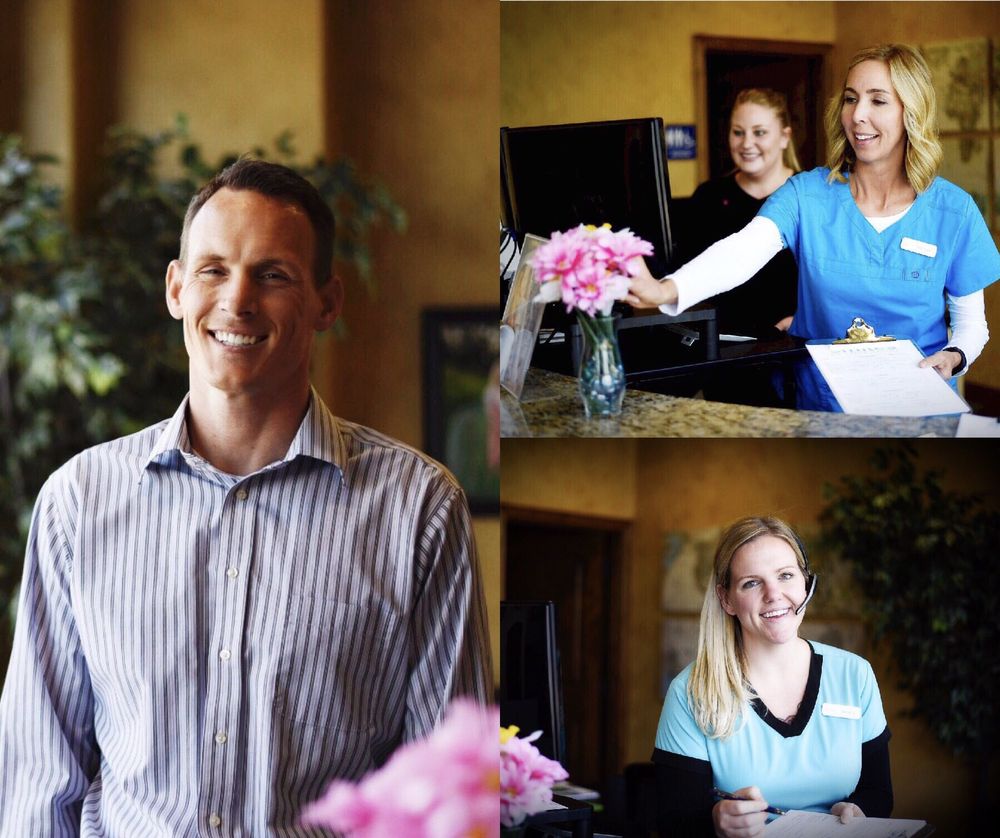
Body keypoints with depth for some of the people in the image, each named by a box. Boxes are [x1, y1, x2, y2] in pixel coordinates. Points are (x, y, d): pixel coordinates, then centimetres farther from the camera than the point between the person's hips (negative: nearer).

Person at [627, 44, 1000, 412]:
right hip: (820, 407, 0)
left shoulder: (954, 211, 0)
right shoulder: (807, 194, -2)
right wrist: (668, 290, -40)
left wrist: (953, 357, -15)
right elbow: (743, 250, -21)